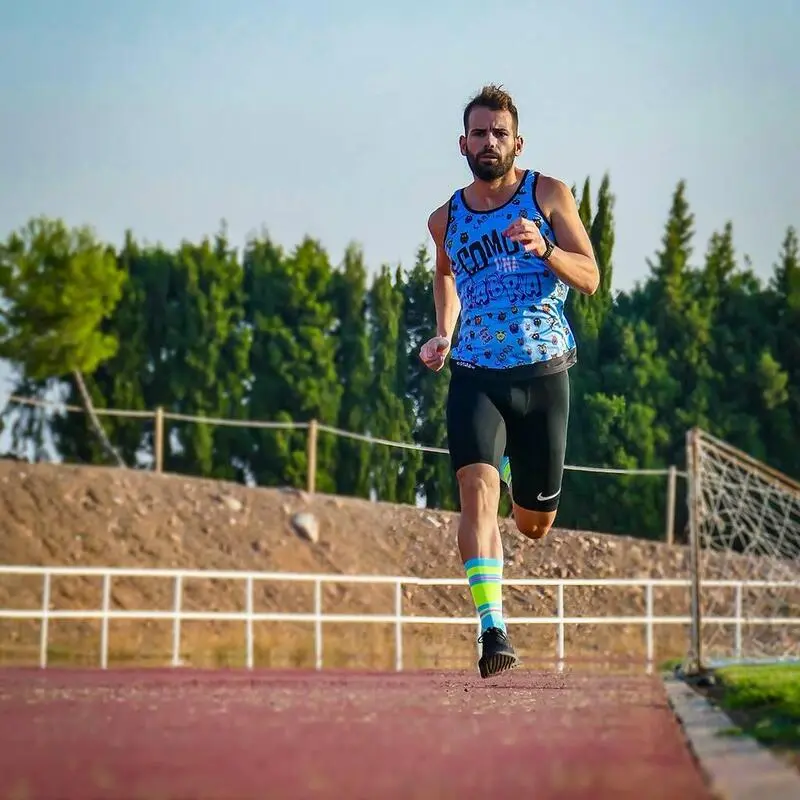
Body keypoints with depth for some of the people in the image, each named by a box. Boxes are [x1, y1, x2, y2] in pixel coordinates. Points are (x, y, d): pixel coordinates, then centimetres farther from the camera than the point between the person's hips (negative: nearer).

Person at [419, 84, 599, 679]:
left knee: (535, 524, 10)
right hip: (475, 373, 1)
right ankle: (493, 629, -26)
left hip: (543, 371, -1)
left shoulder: (548, 195, 1)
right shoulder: (445, 219, 9)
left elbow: (590, 278, -4)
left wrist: (543, 249, -22)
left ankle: (514, 468, 47)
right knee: (477, 488, -24)